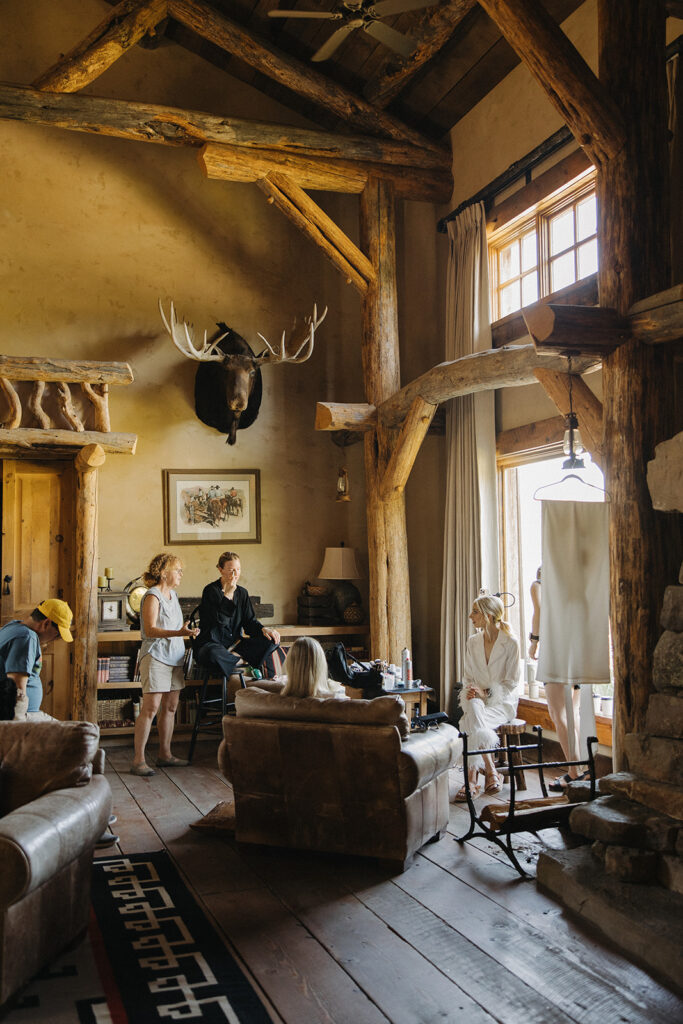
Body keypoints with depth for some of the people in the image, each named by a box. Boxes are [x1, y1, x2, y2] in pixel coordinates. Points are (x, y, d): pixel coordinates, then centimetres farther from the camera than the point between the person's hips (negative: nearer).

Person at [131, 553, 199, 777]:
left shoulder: (172, 594, 16)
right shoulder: (152, 596, -11)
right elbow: (150, 630, -22)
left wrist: (187, 632, 19)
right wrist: (179, 633, -32)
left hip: (174, 657, 9)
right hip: (155, 656, -9)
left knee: (170, 707, 10)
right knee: (151, 707, -11)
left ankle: (165, 754, 18)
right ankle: (138, 760, -8)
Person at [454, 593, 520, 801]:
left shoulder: (510, 643, -6)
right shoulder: (472, 642, 9)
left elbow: (511, 682, -7)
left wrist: (486, 692, -19)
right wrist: (469, 690, -9)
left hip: (502, 700, -4)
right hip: (477, 698, 4)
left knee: (471, 722, -32)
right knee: (474, 710, -33)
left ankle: (472, 778, -26)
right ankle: (490, 772, -28)